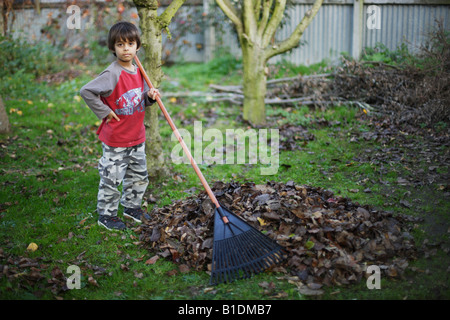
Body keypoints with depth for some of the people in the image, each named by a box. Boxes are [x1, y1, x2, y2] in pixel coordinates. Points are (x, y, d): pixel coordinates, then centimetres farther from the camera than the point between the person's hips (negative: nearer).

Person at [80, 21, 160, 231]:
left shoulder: (138, 72, 6)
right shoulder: (112, 74, -19)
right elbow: (86, 92, -23)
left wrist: (150, 96, -4)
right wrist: (104, 112, -18)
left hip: (137, 137, 7)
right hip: (115, 139, -7)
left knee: (139, 176, 19)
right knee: (112, 178, 2)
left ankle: (132, 206, 39)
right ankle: (106, 215, 17)